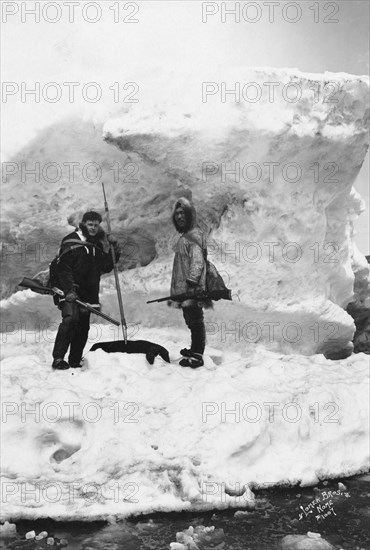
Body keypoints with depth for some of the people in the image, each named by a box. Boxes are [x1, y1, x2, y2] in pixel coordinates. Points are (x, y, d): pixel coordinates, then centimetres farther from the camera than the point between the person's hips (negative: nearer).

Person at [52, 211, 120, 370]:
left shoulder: (98, 245, 14)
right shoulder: (71, 241, -5)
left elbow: (106, 267, 12)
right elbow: (63, 268, -12)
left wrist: (113, 250, 0)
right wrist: (69, 289, -21)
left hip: (88, 294, 6)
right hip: (70, 292, -6)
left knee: (83, 327, 5)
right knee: (70, 320, -23)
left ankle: (75, 363, 14)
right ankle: (58, 359, -21)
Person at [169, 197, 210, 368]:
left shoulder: (194, 236, -13)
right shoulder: (185, 236, 18)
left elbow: (197, 262, -22)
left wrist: (191, 282, -29)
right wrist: (177, 291, 26)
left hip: (192, 290, -10)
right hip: (184, 291, 10)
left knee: (195, 321, -5)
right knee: (192, 322, 18)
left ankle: (197, 356, 0)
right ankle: (195, 350, 31)